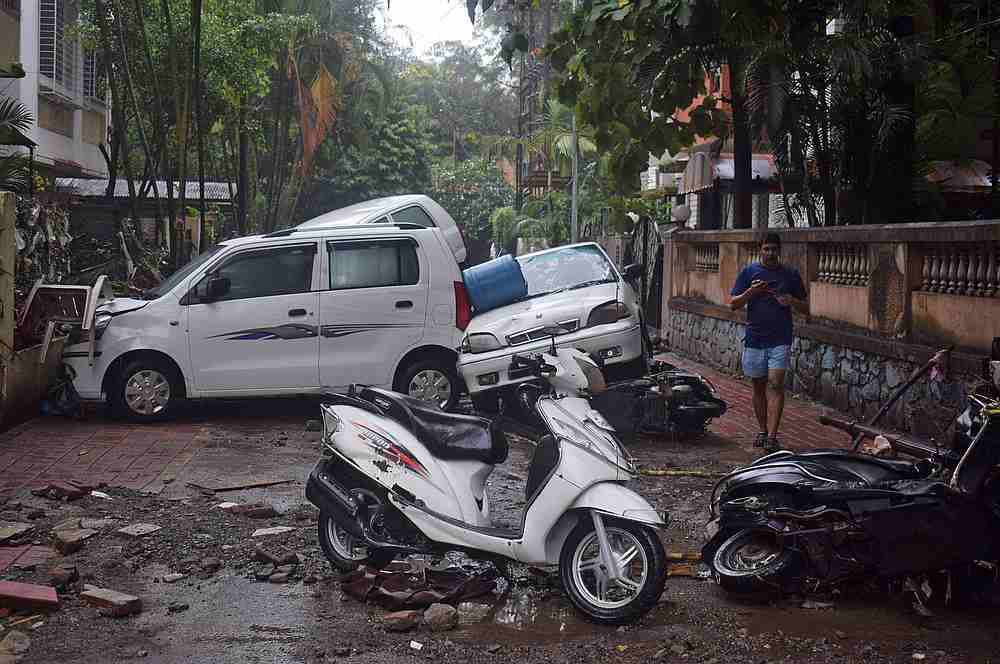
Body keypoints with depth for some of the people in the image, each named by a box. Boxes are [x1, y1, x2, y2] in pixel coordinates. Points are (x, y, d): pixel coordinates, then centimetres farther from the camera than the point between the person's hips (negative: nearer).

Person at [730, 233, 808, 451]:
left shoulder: (790, 274, 7)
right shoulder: (749, 272, 6)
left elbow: (805, 309, 12)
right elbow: (734, 304, 3)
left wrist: (792, 301, -10)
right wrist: (751, 291, -14)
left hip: (780, 340, -1)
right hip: (754, 338, 1)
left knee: (775, 384, -12)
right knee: (759, 386, 9)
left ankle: (772, 437, -16)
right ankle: (763, 431, 22)